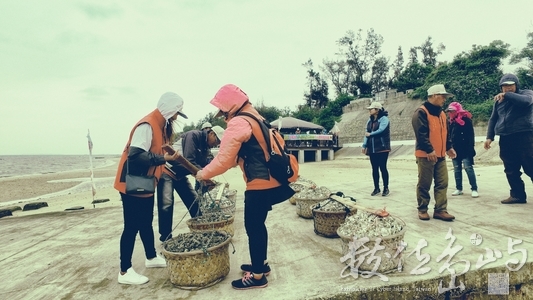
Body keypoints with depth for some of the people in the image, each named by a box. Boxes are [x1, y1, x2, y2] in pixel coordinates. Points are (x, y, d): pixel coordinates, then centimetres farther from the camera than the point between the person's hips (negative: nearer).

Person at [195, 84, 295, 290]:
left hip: (260, 184, -10)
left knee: (253, 228, 3)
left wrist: (204, 174, 0)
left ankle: (257, 276, 17)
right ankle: (261, 264, 36)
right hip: (269, 181, 10)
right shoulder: (255, 118, 15)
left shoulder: (238, 123, -16)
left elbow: (223, 160, -16)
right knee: (258, 225, 21)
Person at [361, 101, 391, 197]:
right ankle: (376, 188, 19)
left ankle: (386, 188, 11)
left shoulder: (384, 119, -7)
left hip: (382, 148, -6)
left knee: (382, 168, -2)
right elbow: (367, 133, 9)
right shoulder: (370, 120, 14)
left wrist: (371, 134, -6)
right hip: (372, 149, 6)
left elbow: (381, 130, -21)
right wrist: (364, 145, -1)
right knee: (374, 168, 10)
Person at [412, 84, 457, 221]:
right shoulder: (421, 112, -12)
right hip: (425, 155, -8)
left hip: (440, 155, 8)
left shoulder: (441, 113, 17)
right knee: (424, 184, 1)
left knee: (442, 183, 6)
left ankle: (440, 210, 13)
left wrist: (448, 147, 17)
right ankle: (422, 209, 13)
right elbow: (421, 133, -20)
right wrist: (429, 150, -23)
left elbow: (445, 132, 24)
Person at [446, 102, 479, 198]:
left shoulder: (466, 119, -8)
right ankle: (459, 188, 16)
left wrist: (470, 148, -16)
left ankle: (474, 189, 0)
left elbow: (470, 135, -11)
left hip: (465, 149, -7)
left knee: (468, 168, -7)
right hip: (455, 149, 7)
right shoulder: (451, 121, 11)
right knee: (457, 169, 9)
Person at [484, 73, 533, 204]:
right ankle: (518, 195, 14)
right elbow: (493, 119, 17)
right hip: (505, 139, 5)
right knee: (511, 171, 6)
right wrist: (489, 137, 9)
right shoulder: (498, 100, 17)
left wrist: (507, 95, -20)